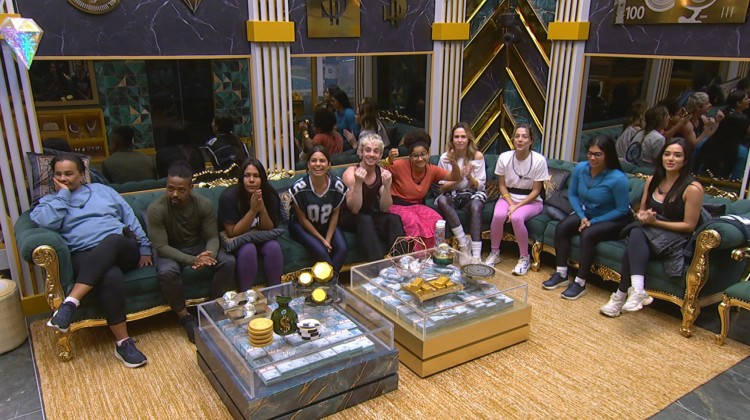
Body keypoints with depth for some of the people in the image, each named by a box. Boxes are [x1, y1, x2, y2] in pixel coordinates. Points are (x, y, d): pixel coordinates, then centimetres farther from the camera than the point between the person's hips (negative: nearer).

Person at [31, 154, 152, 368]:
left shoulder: (102, 190, 23)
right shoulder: (49, 201, 19)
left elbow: (131, 218, 19)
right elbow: (46, 222, -6)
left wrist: (145, 248, 9)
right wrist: (63, 193, 3)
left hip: (123, 249, 2)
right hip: (85, 257, -2)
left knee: (112, 240, -38)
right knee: (110, 277, -38)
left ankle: (70, 303, -41)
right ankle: (123, 342, -31)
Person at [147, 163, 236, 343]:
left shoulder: (204, 204, -14)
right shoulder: (156, 209, -22)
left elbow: (212, 237, -11)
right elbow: (161, 247, -23)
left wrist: (209, 254, -35)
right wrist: (192, 260, -36)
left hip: (199, 246, 3)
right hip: (170, 251, -2)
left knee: (228, 261, -23)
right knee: (167, 271, -36)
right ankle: (185, 317, -13)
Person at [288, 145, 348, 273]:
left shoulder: (337, 185, -17)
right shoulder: (299, 187, -25)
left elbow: (335, 213, -3)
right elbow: (302, 219, -13)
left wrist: (328, 239, -9)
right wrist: (321, 239, -14)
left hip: (327, 225, 3)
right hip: (302, 226, -3)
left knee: (342, 249, -22)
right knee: (321, 251, -27)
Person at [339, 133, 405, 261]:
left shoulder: (382, 173, -4)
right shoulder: (350, 173, -16)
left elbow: (384, 208, -8)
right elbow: (354, 209, -22)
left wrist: (387, 186, -25)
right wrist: (358, 183, -35)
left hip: (372, 214, 4)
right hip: (349, 218, -4)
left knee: (394, 219, -25)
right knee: (365, 220, -35)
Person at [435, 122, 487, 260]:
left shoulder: (477, 156, -4)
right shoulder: (445, 158, -4)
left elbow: (479, 185, -2)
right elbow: (442, 187, -2)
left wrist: (469, 177, -23)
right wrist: (458, 178, -19)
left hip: (472, 194, -1)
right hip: (452, 195, 1)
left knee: (476, 206, -35)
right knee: (442, 200, -33)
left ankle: (476, 255, -36)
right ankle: (464, 243, -25)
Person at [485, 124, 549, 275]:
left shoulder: (539, 160, -14)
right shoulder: (504, 157, -7)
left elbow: (536, 190, -10)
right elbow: (502, 185, 1)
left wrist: (517, 206, -19)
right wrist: (511, 204, -14)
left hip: (531, 200, -2)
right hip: (508, 197, 2)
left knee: (516, 217, -33)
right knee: (498, 215, -30)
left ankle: (524, 258, -11)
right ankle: (494, 252, -6)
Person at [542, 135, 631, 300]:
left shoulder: (618, 178, -25)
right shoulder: (580, 168, -11)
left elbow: (622, 210, -17)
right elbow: (572, 194, 3)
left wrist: (593, 221, -19)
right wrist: (582, 217, -10)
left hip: (611, 220, -5)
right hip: (586, 213, 5)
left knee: (587, 235, -32)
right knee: (561, 227, -20)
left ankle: (580, 283, -21)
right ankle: (561, 274, -12)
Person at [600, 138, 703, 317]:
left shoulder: (693, 188, -9)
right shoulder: (652, 180, 9)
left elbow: (689, 225, -9)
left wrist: (655, 221, -15)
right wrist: (642, 216, -7)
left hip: (676, 239, -5)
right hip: (649, 231, 5)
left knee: (635, 240, -33)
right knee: (636, 233, -32)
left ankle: (622, 294, -37)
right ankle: (637, 290, -41)